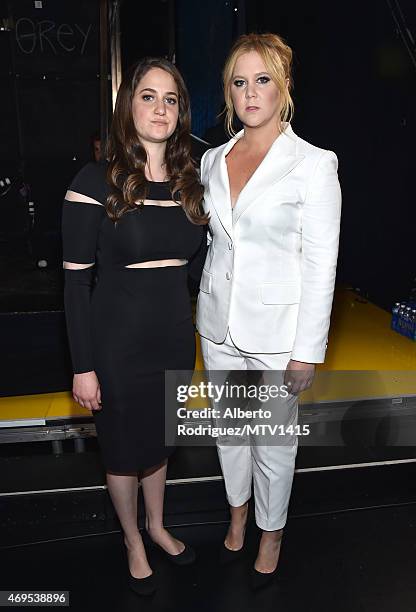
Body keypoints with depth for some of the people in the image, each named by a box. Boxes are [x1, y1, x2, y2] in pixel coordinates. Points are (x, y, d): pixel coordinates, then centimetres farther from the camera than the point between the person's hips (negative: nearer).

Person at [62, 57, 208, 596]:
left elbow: (196, 264, 10)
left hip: (174, 336, 5)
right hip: (117, 342, -4)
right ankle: (133, 541, 42)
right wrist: (82, 367, -14)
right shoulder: (97, 181, -13)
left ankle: (156, 525, 49)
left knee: (159, 437, 22)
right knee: (124, 447, 15)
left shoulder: (188, 182, 3)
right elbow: (76, 282, -14)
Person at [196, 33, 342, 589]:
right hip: (219, 323, 5)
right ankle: (237, 515, 46)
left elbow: (321, 264, -12)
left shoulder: (314, 163, -11)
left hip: (276, 328, -5)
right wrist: (206, 306, 15)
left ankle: (271, 536, 37)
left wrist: (307, 351, -13)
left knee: (274, 438, 11)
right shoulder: (213, 160, 5)